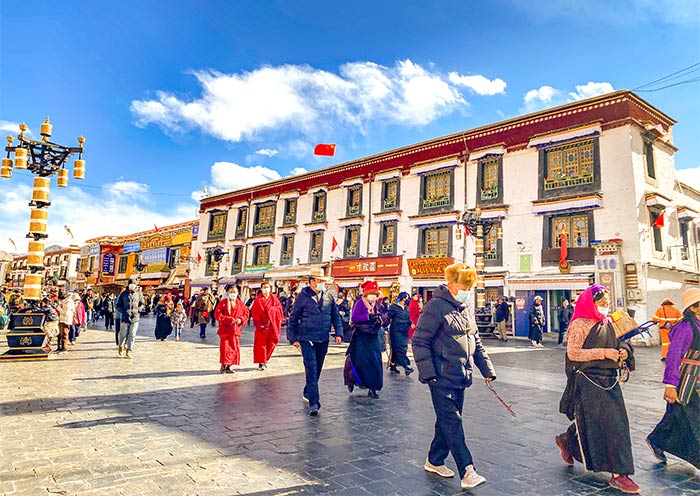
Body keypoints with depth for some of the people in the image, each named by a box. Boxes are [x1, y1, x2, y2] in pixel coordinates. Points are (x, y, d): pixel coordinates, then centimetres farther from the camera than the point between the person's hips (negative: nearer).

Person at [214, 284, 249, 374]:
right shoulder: (223, 302, -3)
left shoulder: (240, 304, 9)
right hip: (225, 329, -4)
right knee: (225, 348, -8)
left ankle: (229, 366, 15)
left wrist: (240, 320, -9)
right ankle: (223, 365, 4)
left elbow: (246, 314, 12)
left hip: (235, 329, 4)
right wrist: (229, 319, -17)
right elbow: (217, 314, -10)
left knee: (235, 348, 5)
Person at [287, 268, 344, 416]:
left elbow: (336, 316, 12)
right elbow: (293, 318, 0)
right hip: (307, 339, -5)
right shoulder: (302, 297, -5)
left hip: (323, 340, 5)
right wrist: (293, 338, -4)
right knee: (311, 370, -9)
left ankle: (308, 393, 36)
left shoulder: (328, 297, 6)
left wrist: (338, 333, 0)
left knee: (317, 370, 15)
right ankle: (314, 403, -8)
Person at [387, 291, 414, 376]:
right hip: (396, 330, -7)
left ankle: (392, 366, 19)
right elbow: (389, 317, -11)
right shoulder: (394, 306, -7)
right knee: (400, 348, -10)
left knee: (396, 349, 10)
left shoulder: (406, 308, 13)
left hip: (404, 331, 7)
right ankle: (406, 367, -14)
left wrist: (410, 323, 1)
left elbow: (408, 318, 19)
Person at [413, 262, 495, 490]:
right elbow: (419, 341, -14)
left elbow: (475, 341, 20)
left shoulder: (466, 308, 12)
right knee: (452, 423, -5)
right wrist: (427, 372, -19)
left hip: (461, 377, 8)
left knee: (448, 421, 15)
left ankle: (434, 461, 29)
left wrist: (487, 368, 16)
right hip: (442, 377, -8)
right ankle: (467, 472, 0)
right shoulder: (435, 307, -14)